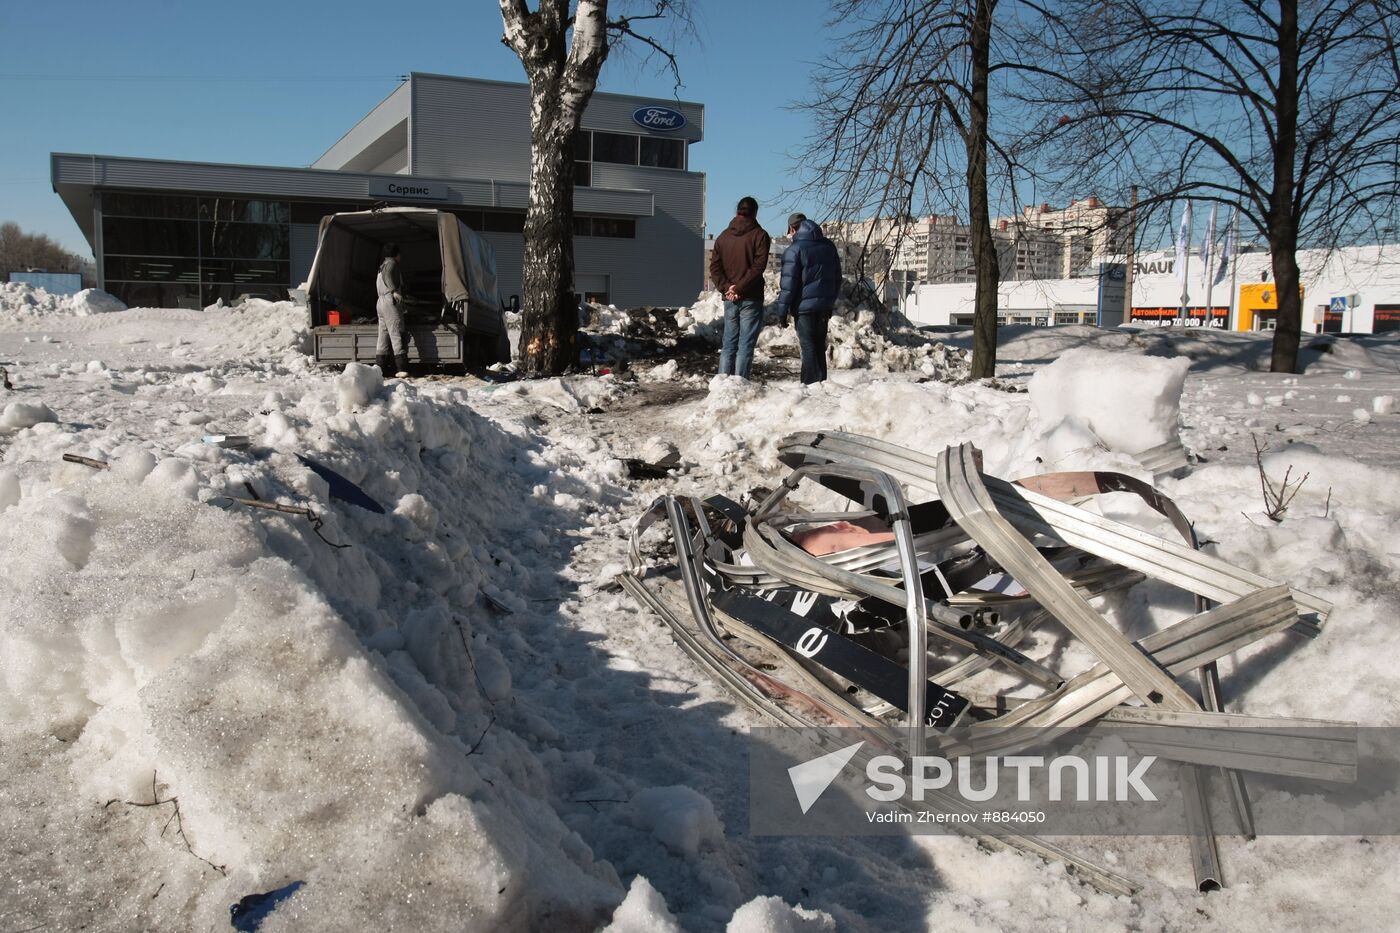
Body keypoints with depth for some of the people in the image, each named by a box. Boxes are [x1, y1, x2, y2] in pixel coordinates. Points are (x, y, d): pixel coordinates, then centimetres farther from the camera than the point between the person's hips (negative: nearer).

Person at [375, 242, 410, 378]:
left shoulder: (382, 265, 24)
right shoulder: (391, 263, -3)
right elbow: (387, 275, -24)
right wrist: (394, 291, -31)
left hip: (380, 303, 10)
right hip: (391, 302, -10)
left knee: (383, 336, 9)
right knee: (397, 335, -14)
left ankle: (380, 368, 6)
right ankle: (402, 369, -20)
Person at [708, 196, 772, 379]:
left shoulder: (723, 237, 10)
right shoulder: (759, 235, -5)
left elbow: (714, 266, 4)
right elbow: (758, 266, -15)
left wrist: (726, 288, -4)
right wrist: (739, 287, -12)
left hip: (729, 300, 5)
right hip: (751, 298, -4)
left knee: (729, 343, 11)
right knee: (746, 345, -3)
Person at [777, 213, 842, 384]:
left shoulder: (794, 249, -10)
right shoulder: (829, 246, 11)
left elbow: (789, 282, -13)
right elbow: (837, 278, 17)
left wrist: (783, 310, -9)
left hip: (804, 306, -6)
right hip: (824, 306, 6)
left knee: (808, 346, -2)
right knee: (819, 346, 15)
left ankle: (811, 383, -4)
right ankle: (822, 382, 18)